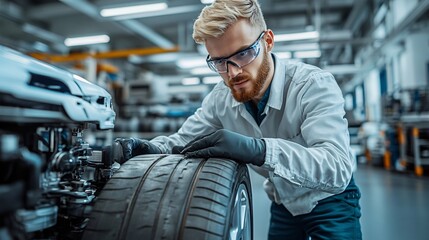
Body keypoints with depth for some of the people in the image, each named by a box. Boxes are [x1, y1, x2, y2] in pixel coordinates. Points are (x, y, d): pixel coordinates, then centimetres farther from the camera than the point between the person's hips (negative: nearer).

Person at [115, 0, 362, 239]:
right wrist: (150, 147, -27)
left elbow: (338, 167, -40)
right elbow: (183, 140, -5)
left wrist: (259, 149, -54)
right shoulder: (221, 98, -14)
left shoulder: (316, 84, -29)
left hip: (329, 201, -3)